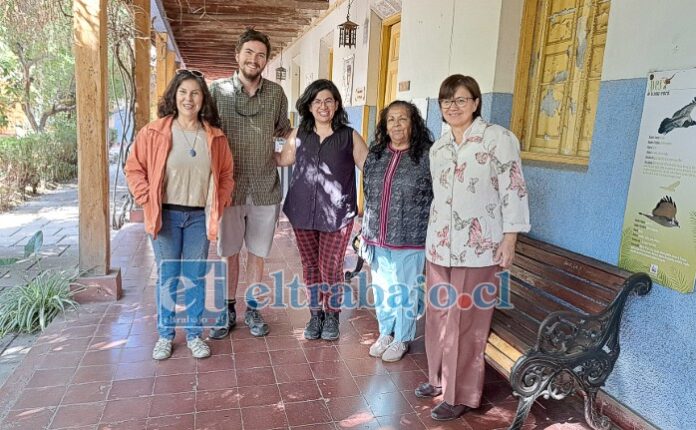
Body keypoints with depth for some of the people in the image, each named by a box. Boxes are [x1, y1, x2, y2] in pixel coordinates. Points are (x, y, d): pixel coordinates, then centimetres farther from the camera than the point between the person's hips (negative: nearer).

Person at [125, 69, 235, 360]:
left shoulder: (214, 137, 2)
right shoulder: (154, 133, -5)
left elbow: (226, 174, 11)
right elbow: (134, 168, 0)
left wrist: (219, 204, 1)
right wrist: (148, 200, -8)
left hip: (200, 216, 2)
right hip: (166, 215, -1)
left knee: (196, 276, 9)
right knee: (167, 276, 8)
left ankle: (194, 334, 24)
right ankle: (165, 335, 24)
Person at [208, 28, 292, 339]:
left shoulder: (276, 93, 3)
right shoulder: (218, 90, -2)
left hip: (265, 189, 1)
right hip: (229, 187, -1)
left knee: (257, 253, 12)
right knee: (229, 253, 11)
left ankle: (252, 310, 30)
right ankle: (228, 311, 29)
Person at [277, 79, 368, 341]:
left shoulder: (350, 137, -1)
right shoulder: (299, 135, 7)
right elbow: (282, 159, 20)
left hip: (337, 215, -3)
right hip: (303, 212, 3)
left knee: (331, 268, 1)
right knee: (310, 265, 12)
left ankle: (332, 315, 24)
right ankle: (315, 314, 30)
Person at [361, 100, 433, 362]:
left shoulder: (427, 157, -9)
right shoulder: (375, 155, 6)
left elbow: (436, 200, -7)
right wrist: (365, 231, 14)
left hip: (410, 240, -4)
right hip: (378, 238, 5)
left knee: (405, 291, 9)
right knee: (381, 288, 16)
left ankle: (401, 339, 28)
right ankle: (385, 332, 36)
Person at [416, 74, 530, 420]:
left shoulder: (498, 139, -7)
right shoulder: (438, 147, 12)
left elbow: (513, 190, -9)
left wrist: (509, 239, -13)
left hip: (478, 249, -6)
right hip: (440, 246, 6)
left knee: (466, 322, 2)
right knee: (438, 317, 13)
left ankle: (461, 394, 17)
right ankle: (440, 378, 32)